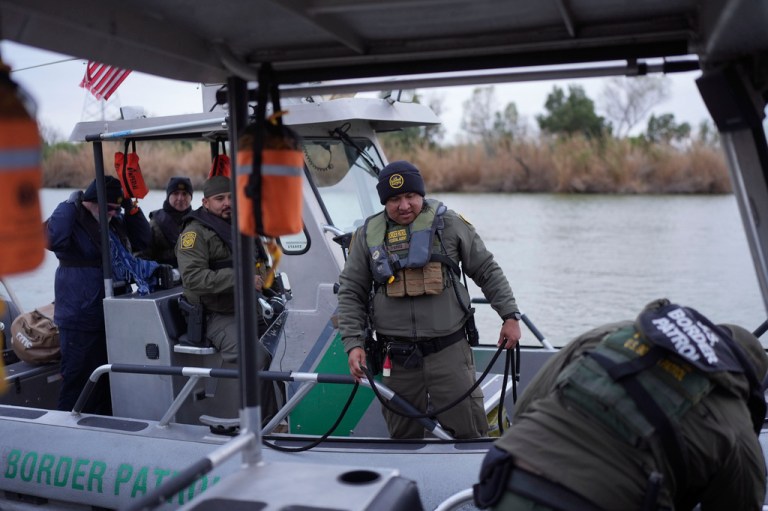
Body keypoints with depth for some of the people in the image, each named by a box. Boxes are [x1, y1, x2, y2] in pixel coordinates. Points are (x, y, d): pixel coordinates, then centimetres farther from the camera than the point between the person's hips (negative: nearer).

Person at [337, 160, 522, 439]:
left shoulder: (449, 224, 1)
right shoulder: (368, 234, 5)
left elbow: (487, 271, 7)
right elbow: (350, 292, 8)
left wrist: (510, 316, 2)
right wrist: (353, 343, -2)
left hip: (449, 351, -1)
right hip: (397, 357, 2)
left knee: (468, 432, 2)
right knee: (403, 437, 12)